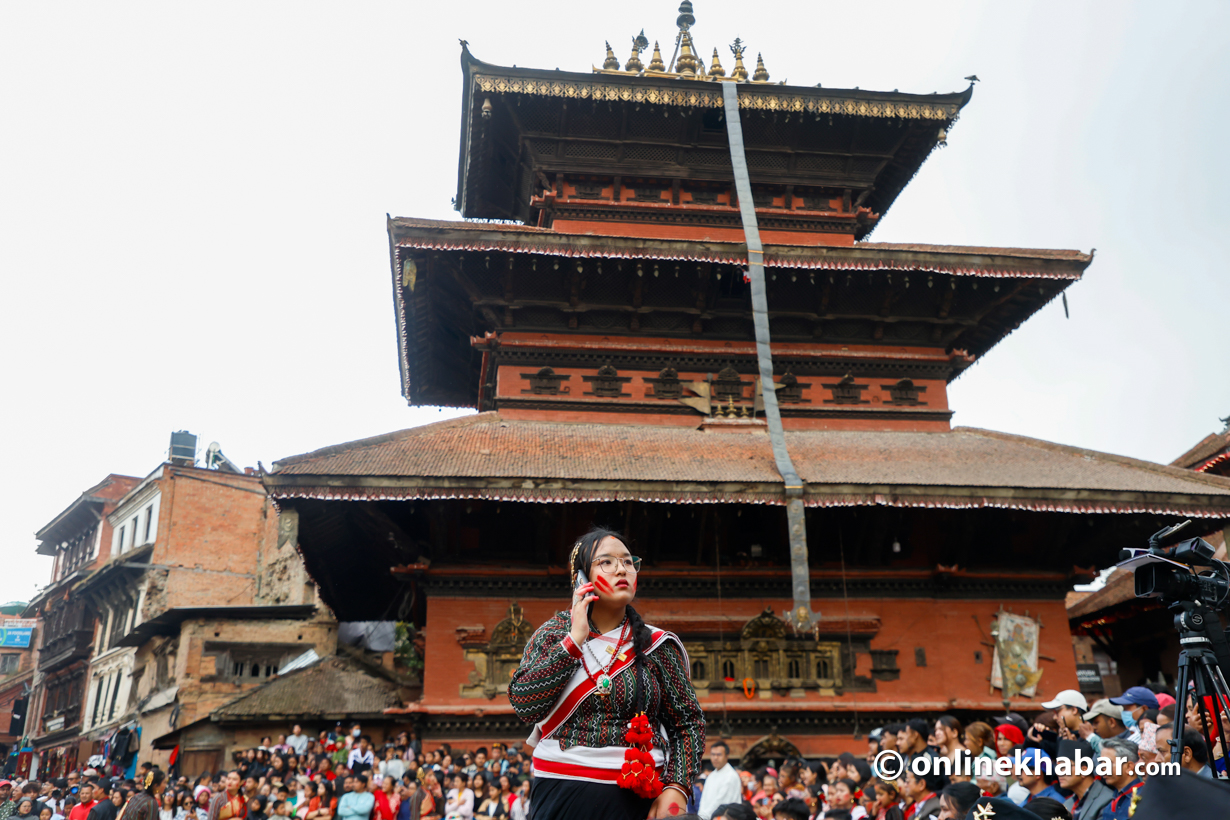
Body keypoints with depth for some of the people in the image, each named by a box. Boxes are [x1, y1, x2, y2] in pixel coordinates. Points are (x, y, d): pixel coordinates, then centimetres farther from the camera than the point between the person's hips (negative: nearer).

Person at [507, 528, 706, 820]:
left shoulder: (657, 645, 0)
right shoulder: (553, 634, 1)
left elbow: (689, 723, 1)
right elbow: (523, 704, -11)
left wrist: (676, 788, -14)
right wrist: (575, 640, -14)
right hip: (561, 795, 0)